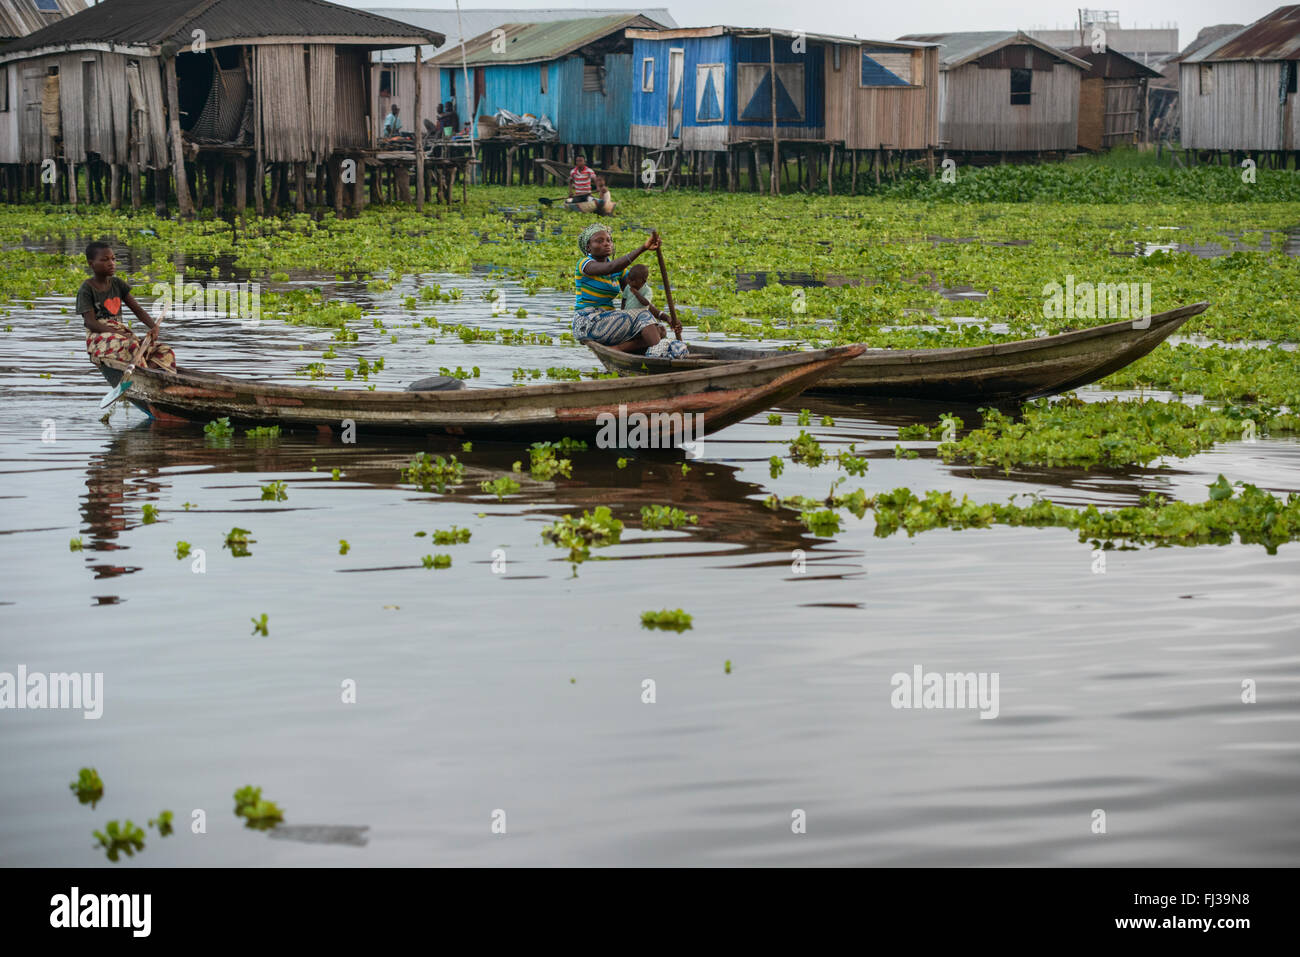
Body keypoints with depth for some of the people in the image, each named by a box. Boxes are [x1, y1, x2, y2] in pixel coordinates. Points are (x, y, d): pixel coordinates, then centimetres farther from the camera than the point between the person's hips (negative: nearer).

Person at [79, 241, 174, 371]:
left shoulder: (117, 283, 15)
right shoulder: (86, 289, -3)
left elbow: (137, 309, 10)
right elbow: (91, 323, -13)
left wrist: (153, 326, -11)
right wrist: (118, 333, -26)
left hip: (122, 334, 7)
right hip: (99, 337, -7)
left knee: (166, 352, -11)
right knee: (130, 346, -39)